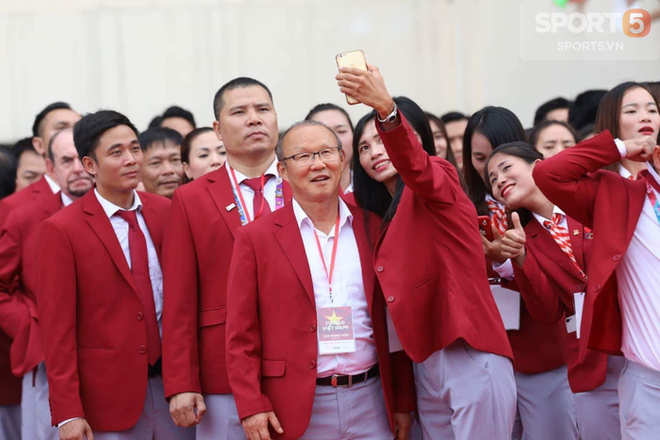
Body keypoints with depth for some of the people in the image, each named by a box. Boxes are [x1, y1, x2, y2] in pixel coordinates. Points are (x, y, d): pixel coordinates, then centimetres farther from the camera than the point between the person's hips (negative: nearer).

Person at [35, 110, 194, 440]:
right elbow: (57, 328, -8)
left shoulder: (167, 212, 4)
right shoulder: (61, 230, -7)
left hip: (173, 386, 4)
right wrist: (68, 413, -12)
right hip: (110, 396, -3)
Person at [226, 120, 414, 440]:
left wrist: (404, 402, 9)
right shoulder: (255, 238, 1)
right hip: (297, 410, -2)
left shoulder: (373, 229, 8)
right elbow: (241, 336, -1)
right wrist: (251, 407, -9)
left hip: (372, 402, 2)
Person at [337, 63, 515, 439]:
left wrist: (385, 107, -45)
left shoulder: (439, 178, -3)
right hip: (427, 368, 8)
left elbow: (415, 166, -27)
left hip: (471, 361, -8)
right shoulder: (387, 218, 20)